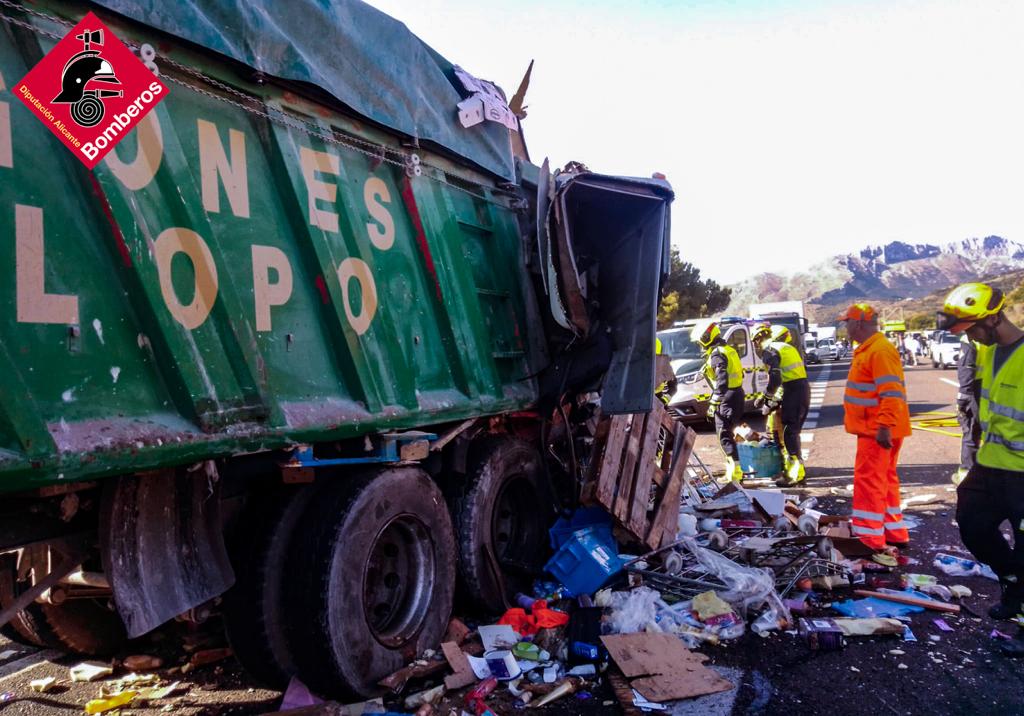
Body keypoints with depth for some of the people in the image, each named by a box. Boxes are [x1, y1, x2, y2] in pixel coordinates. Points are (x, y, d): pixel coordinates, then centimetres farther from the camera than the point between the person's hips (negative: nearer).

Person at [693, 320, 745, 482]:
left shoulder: (716, 355, -16)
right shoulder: (728, 349, 16)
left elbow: (722, 380, -25)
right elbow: (738, 373, 22)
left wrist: (713, 403, -24)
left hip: (727, 398, -10)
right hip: (737, 394, 10)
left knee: (724, 435, -10)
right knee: (727, 432, 21)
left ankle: (735, 471, -15)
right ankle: (732, 467, 31)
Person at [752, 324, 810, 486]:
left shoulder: (769, 352, -7)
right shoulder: (787, 348, 21)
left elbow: (775, 379, -18)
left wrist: (767, 400, -7)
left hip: (793, 393, -9)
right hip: (804, 389, 9)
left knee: (789, 433, -6)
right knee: (794, 432, 18)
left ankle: (796, 474, -5)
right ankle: (796, 468, 26)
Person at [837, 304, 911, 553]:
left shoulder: (880, 350, -18)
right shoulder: (868, 349, 15)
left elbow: (891, 393, -25)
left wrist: (884, 426, -29)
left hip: (878, 431, -11)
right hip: (873, 428, 11)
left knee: (869, 480, -7)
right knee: (884, 479, 16)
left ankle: (870, 538, -2)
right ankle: (894, 533, 26)